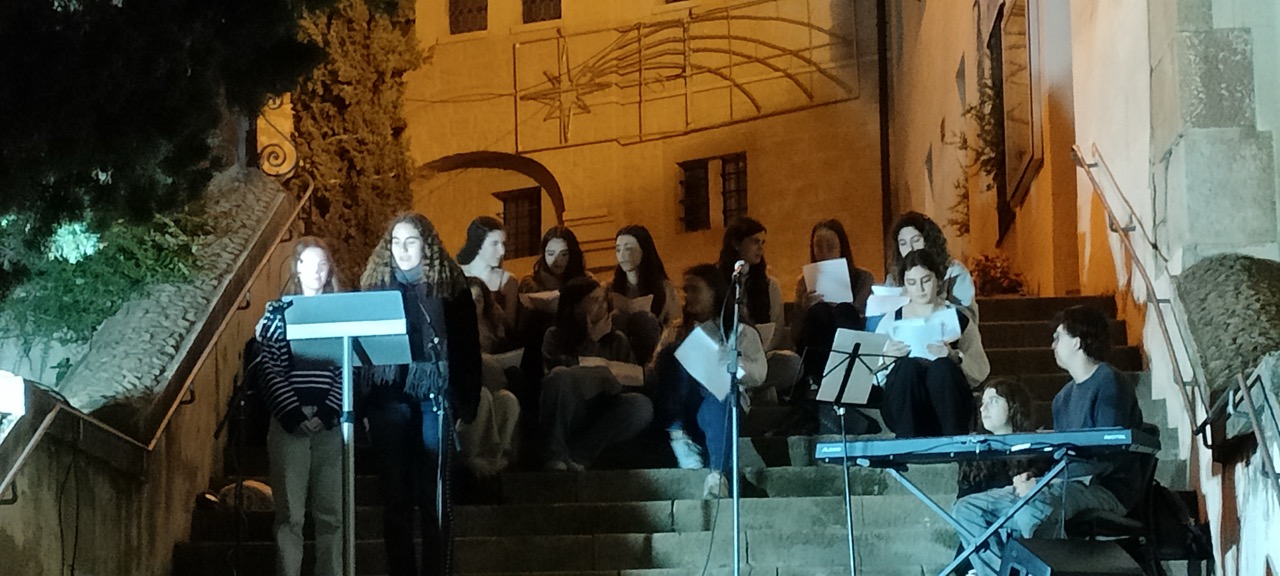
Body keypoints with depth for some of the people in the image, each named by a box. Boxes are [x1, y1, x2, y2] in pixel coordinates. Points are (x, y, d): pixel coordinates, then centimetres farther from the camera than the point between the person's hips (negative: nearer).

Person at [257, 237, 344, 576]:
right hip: (289, 424, -1)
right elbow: (270, 371, -1)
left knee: (331, 513, 2)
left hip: (331, 423, 1)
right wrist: (295, 416, -11)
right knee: (289, 513, -1)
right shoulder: (278, 312, 6)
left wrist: (326, 415, -9)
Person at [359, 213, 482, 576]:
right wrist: (363, 406, 2)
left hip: (434, 399, -2)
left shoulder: (449, 286, 3)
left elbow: (467, 347, 2)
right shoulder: (376, 285, 9)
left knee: (434, 497, 0)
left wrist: (465, 405, -5)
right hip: (388, 400, 2)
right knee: (395, 496, 5)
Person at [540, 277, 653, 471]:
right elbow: (563, 368, -11)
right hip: (563, 418, -3)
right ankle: (556, 453, -28)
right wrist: (591, 340, -8)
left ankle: (577, 454, -29)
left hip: (601, 418, 3)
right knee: (560, 376, -33)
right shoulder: (556, 336, 6)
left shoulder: (617, 340, 13)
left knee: (642, 405, -27)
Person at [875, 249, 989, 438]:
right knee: (908, 365, -30)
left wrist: (953, 356, -16)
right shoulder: (892, 321, 15)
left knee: (942, 367, -31)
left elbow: (981, 372, 3)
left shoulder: (957, 318, 12)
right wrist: (887, 356, -15)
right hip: (903, 410, 1)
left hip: (947, 408, 0)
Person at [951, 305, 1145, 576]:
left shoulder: (1108, 383, -7)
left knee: (1030, 512, -40)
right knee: (968, 509, -3)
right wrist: (1032, 477, -4)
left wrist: (1043, 484, -19)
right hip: (1062, 485, 10)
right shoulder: (1064, 397, 21)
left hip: (1104, 489, -10)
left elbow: (1108, 456, -16)